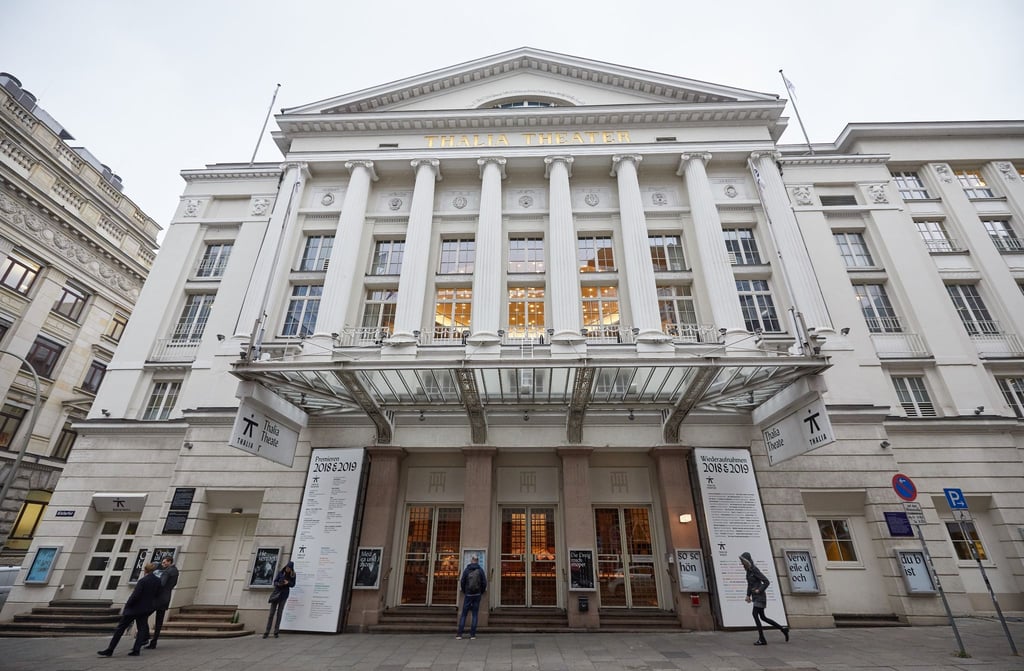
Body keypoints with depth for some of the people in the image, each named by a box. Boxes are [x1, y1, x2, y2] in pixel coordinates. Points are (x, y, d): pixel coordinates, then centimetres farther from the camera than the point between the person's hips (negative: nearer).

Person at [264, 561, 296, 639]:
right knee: (272, 613, -1)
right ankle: (267, 632, 4)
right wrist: (278, 584, -23)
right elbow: (275, 581, 0)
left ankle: (276, 631, 4)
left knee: (279, 613, -1)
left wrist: (288, 583, -21)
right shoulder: (280, 572, -2)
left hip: (284, 595, 0)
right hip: (276, 592, 0)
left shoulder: (293, 575, -2)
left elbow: (293, 584, 0)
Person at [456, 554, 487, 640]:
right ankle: (472, 634, 5)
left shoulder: (466, 570, -4)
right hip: (477, 595, 0)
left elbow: (462, 582, -4)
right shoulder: (480, 570, -4)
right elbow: (484, 583, -5)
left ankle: (459, 634, 3)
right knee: (475, 615, 7)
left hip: (468, 595, 0)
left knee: (463, 614, 7)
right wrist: (481, 592, 12)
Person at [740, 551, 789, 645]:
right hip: (756, 597, 9)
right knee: (763, 617, 13)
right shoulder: (749, 570, 11)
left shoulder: (755, 570, -18)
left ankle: (762, 639, -10)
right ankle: (783, 629, 25)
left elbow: (767, 582, -17)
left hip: (760, 596, -9)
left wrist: (759, 590, -20)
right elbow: (749, 584, 19)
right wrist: (748, 595, 12)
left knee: (755, 615, -15)